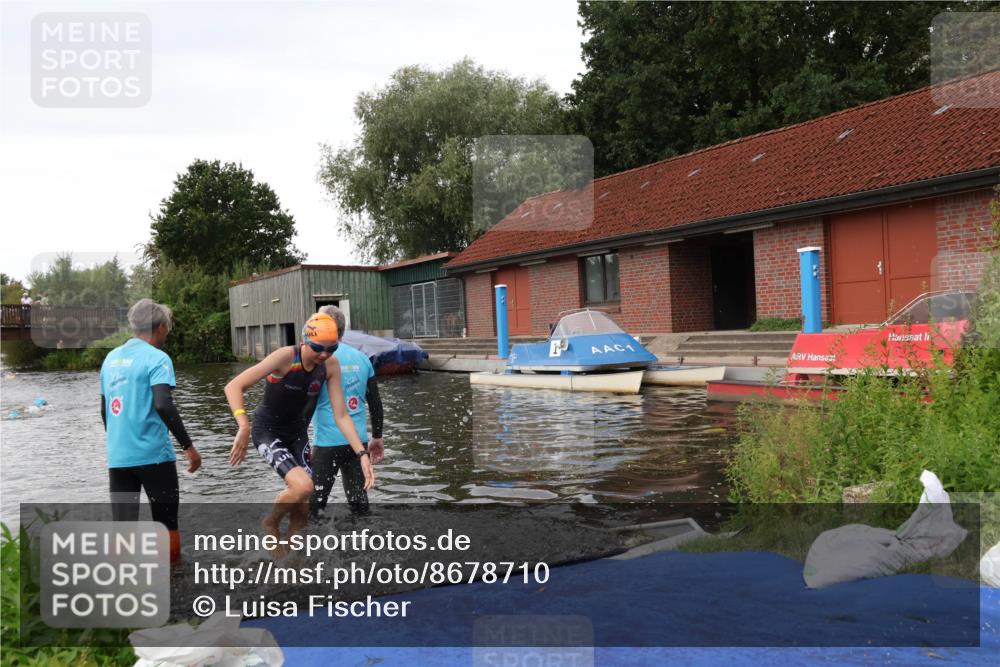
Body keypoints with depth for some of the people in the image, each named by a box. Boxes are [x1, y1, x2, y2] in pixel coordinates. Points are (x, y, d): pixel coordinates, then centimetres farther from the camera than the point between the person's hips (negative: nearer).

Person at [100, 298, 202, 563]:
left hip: (117, 456, 6)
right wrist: (189, 447, -17)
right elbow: (163, 405, -21)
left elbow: (105, 409, 18)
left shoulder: (111, 358, 13)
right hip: (152, 454, -6)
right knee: (167, 522, 8)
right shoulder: (157, 358, -9)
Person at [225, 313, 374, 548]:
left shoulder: (331, 365, -13)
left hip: (297, 435, 5)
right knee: (303, 486, -27)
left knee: (302, 512, 6)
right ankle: (271, 523, 4)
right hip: (268, 433, -5)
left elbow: (341, 415, -11)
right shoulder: (285, 357, -27)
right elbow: (233, 386, -27)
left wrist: (362, 454, -20)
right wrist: (244, 427, -41)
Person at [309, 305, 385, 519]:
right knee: (359, 501, 12)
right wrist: (377, 437, 19)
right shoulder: (361, 358, 7)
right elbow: (375, 402, 11)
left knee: (314, 502, 5)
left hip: (328, 443, -5)